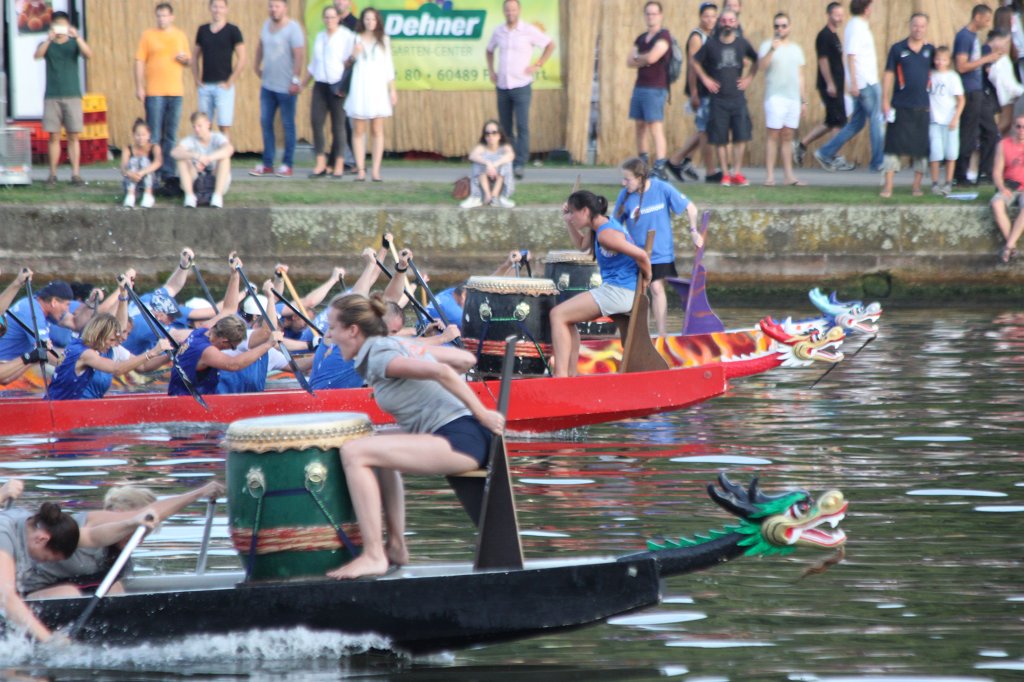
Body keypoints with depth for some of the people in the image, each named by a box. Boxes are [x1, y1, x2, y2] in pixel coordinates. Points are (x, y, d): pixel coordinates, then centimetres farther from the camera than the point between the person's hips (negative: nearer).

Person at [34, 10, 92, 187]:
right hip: (52, 96, 0)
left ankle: (76, 174, -2)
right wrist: (49, 39, -28)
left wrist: (77, 37, -26)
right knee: (54, 136, 0)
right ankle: (52, 174, 3)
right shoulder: (47, 44, 7)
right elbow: (37, 55, -13)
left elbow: (89, 55, -12)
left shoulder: (74, 43, 6)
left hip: (72, 95, 0)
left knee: (73, 136, -2)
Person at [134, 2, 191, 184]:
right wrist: (139, 87, -9)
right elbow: (139, 62, -1)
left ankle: (168, 173, 13)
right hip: (154, 92, -3)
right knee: (154, 135, -6)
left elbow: (189, 61, 19)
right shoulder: (148, 35, 3)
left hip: (175, 92, 3)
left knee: (171, 135, 7)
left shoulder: (180, 36, 12)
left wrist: (185, 59, -5)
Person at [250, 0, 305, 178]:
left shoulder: (293, 28, -13)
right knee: (265, 123, 8)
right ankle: (267, 164, 15)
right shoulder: (267, 25, 8)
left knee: (287, 125, 3)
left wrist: (295, 80, -21)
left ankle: (287, 165, 10)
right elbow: (261, 46, 22)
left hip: (286, 88, -7)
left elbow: (299, 55, -18)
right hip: (267, 85, 7)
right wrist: (257, 65, 17)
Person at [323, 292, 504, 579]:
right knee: (382, 453, 33)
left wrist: (481, 414, -19)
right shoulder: (400, 344, 18)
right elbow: (467, 358, 21)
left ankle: (373, 556, -17)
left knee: (354, 453, -18)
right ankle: (395, 546, 29)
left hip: (459, 441, -11)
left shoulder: (379, 357, -9)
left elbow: (441, 372, -22)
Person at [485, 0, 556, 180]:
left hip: (521, 85, -4)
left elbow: (550, 45, 3)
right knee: (505, 127, 6)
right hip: (502, 86, 4)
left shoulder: (529, 31, -5)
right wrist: (491, 71, 13)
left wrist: (538, 66, -4)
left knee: (522, 126, -13)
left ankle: (520, 164, -15)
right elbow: (489, 50, 26)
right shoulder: (498, 32, 8)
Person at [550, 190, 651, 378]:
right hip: (613, 290, 11)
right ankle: (571, 373, 17)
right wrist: (567, 221, 18)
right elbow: (582, 245, 32)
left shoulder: (606, 234, -20)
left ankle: (561, 375, -19)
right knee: (566, 317, 21)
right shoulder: (597, 229, 12)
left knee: (558, 315, -12)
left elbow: (640, 255, -23)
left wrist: (646, 279, -6)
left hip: (619, 292, -11)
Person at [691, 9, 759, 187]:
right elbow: (696, 62, 9)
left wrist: (749, 77, 8)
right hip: (718, 98, -1)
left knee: (741, 136, -4)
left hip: (738, 97, 1)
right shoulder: (711, 44, -2)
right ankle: (725, 173, 7)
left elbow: (755, 60, 19)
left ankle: (737, 172, 4)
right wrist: (705, 79, -1)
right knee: (719, 138, -1)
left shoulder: (742, 44, 3)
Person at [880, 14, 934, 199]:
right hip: (900, 106, -2)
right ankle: (888, 185, -3)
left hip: (923, 107, 2)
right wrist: (885, 101, -4)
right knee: (894, 145, -5)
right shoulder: (898, 49, 2)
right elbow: (889, 74, 3)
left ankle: (917, 185, 15)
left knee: (921, 147, 5)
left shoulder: (930, 50, 9)